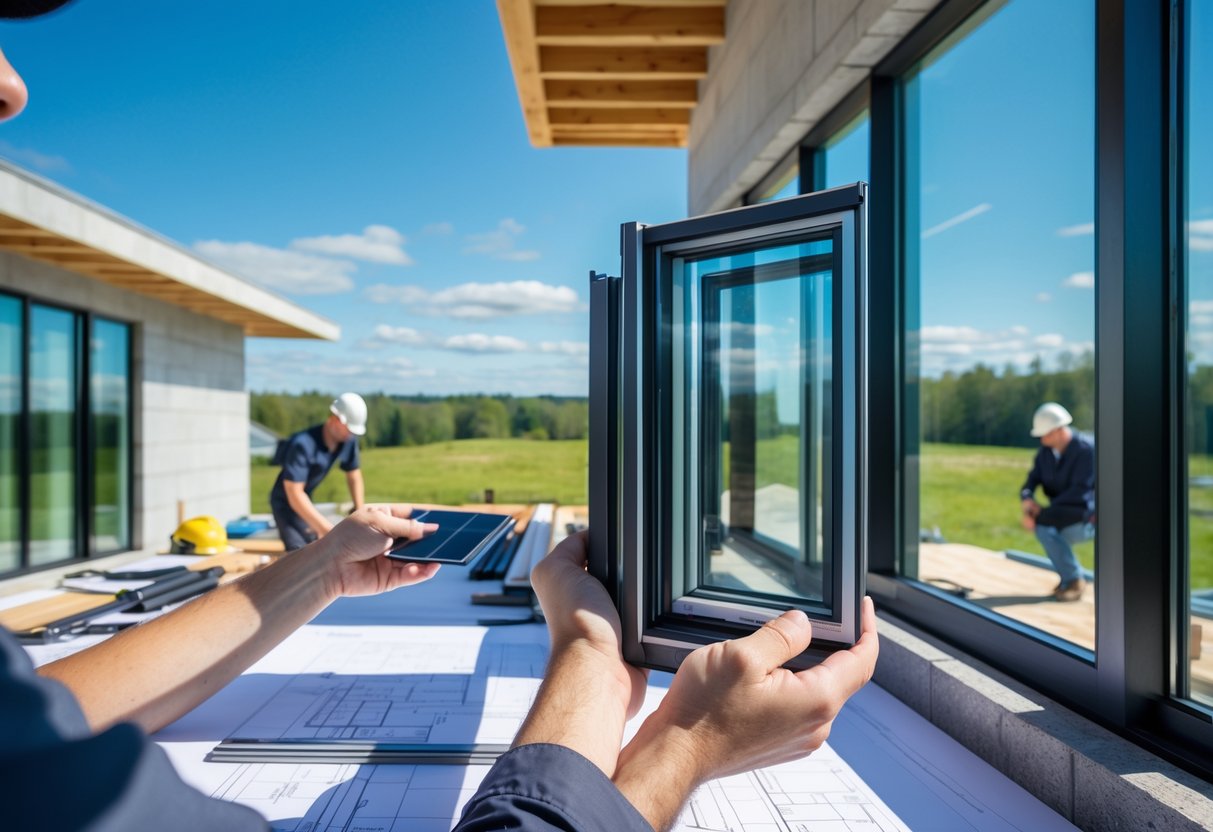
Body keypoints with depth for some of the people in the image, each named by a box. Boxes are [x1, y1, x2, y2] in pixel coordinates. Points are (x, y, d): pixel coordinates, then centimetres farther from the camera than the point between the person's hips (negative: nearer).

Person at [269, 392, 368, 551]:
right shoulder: (303, 444, -33)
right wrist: (325, 528, -34)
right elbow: (295, 495, -33)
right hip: (286, 502, -7)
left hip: (306, 500, 7)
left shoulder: (348, 440, -13)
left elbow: (354, 478, 1)